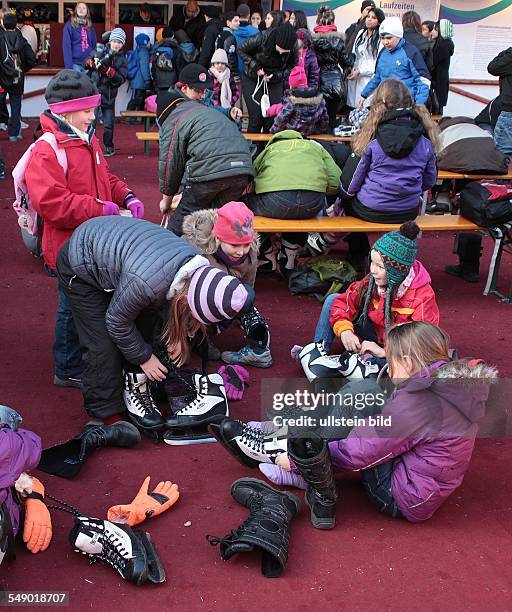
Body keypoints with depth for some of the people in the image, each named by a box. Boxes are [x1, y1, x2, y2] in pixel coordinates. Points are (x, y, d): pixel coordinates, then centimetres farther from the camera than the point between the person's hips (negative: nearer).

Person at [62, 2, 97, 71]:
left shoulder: (90, 27, 15)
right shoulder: (69, 25, 1)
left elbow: (94, 45, 18)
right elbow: (66, 46, -6)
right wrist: (68, 65, -15)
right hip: (75, 63, -4)